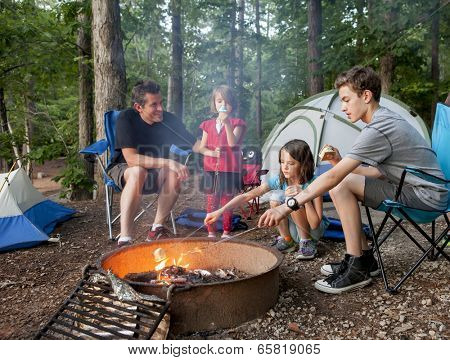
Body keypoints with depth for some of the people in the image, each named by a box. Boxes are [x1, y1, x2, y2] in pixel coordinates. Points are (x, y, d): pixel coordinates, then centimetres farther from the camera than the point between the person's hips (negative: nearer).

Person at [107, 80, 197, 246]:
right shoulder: (126, 118, -20)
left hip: (156, 175, 3)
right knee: (138, 172, -38)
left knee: (175, 173, -29)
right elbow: (131, 159, -30)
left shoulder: (169, 119, -10)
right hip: (123, 170, -3)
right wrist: (169, 162, -37)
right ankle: (125, 239, -36)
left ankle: (157, 229, -19)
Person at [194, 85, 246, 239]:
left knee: (227, 202, 4)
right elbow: (201, 147, 10)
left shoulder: (237, 123, 2)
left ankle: (226, 233, 18)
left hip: (230, 169, -2)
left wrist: (227, 123, -25)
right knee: (211, 202, 6)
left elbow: (232, 142, -15)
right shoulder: (208, 124, 10)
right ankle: (211, 233, 17)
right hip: (211, 169, 3)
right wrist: (211, 152, -10)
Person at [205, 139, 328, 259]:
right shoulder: (278, 180, -13)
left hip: (313, 231, -3)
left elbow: (315, 224, -27)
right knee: (276, 197, -24)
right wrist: (219, 211, -28)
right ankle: (287, 240, -4)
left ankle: (307, 242, -8)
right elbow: (246, 196, -19)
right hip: (293, 230, 3)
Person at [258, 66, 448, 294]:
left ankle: (357, 269, -10)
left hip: (427, 195, -10)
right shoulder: (388, 120, 9)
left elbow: (333, 177, -28)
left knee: (341, 186, -19)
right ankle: (364, 258, 9)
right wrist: (342, 163, 0)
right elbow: (381, 172, 12)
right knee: (342, 183, 5)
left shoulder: (378, 129, -22)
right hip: (417, 187, 10)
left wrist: (288, 206, -27)